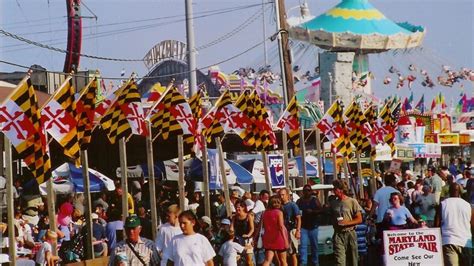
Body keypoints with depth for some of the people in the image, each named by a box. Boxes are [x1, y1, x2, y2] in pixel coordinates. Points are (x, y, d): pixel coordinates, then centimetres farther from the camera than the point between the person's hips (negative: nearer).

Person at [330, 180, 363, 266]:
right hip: (338, 235, 2)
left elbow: (359, 219, -3)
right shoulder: (333, 203, 10)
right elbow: (330, 217, 19)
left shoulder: (352, 202, -2)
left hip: (350, 234, -2)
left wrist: (346, 223, -15)